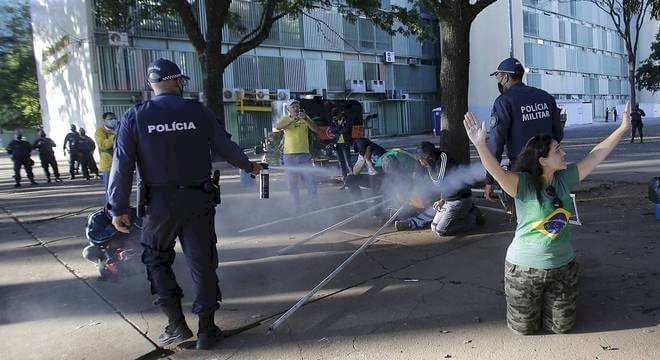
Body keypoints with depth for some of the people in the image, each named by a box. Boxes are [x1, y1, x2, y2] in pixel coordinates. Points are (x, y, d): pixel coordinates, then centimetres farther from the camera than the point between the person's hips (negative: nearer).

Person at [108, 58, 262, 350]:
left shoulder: (134, 117, -4)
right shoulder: (199, 112, -2)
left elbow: (122, 165, -6)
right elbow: (226, 147, 5)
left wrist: (118, 208, 0)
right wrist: (249, 166, 23)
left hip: (159, 203, 0)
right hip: (198, 200, 1)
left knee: (157, 259, 19)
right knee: (202, 261, 9)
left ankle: (176, 323, 16)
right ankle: (206, 329, 17)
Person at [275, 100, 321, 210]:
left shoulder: (305, 118, 5)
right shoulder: (285, 119, 4)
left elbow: (316, 130, -8)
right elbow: (277, 127, -17)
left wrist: (306, 119, -22)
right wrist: (292, 120, -32)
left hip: (304, 155, 0)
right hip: (289, 156, 0)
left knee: (311, 181, -6)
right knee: (292, 184, 8)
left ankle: (312, 204, 7)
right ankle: (297, 207, 19)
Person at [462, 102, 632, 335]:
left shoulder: (564, 179, -3)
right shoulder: (523, 184, -21)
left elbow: (595, 156, 3)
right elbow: (497, 172, -39)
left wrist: (623, 128, 4)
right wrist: (480, 145, -56)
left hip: (563, 265, 5)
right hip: (525, 267, -5)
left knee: (561, 326, 15)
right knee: (524, 328, 11)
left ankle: (544, 301, 47)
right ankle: (532, 303, 44)